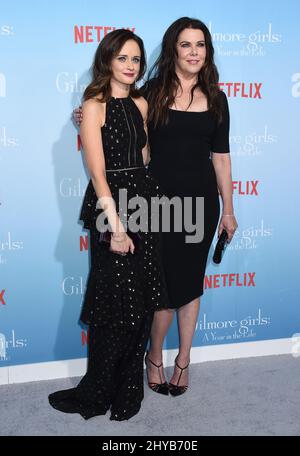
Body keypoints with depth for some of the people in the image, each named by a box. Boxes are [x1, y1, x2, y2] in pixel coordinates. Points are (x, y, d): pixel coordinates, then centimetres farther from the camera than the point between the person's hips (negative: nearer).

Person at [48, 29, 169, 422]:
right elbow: (98, 173, -14)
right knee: (114, 303, 2)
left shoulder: (141, 104, 10)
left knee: (142, 301, 9)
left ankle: (128, 387, 25)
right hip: (110, 205, -5)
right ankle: (98, 392, 20)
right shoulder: (94, 107, -7)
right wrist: (115, 227, -18)